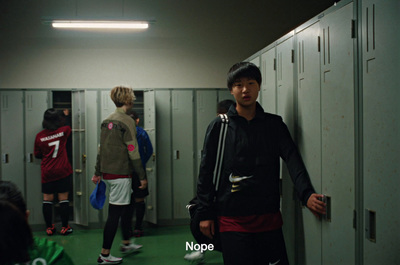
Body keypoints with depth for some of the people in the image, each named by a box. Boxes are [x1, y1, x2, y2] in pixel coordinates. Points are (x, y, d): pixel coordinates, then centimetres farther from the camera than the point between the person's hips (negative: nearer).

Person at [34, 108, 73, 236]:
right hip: (63, 172, -1)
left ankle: (49, 227, 13)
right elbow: (68, 127, 21)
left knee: (47, 199, 8)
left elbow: (37, 155, 8)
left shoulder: (39, 136, -2)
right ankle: (65, 227, 8)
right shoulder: (63, 131, -4)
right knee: (63, 199, 4)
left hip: (47, 173, 1)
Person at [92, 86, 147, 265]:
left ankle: (126, 243, 35)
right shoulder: (126, 121, -14)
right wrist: (142, 176, -10)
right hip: (120, 174, -9)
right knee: (115, 213, -1)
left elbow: (101, 148, 13)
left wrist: (98, 172, 20)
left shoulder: (106, 121, 10)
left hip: (107, 172, 9)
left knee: (126, 206, 22)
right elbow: (133, 152, -16)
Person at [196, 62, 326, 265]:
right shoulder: (219, 126, 2)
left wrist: (307, 193, -21)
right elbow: (205, 172, 3)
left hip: (269, 218, 2)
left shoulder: (274, 124, 7)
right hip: (233, 220, -2)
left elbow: (293, 159, -6)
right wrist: (205, 213, -1)